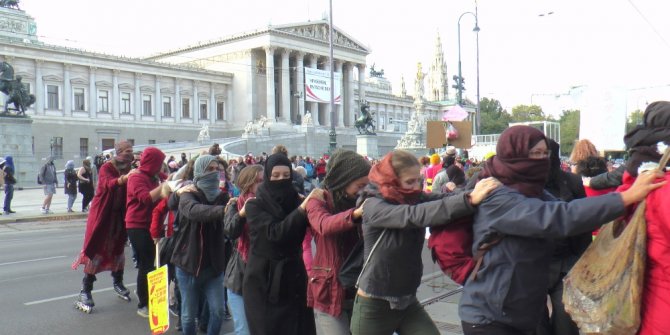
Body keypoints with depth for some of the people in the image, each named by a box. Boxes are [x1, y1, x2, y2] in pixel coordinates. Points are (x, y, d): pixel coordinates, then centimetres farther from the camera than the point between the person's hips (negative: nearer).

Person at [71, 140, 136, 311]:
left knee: (118, 248, 14)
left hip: (120, 215, 5)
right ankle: (85, 290, 2)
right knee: (96, 250, -5)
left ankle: (118, 283, 31)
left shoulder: (128, 169, 4)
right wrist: (124, 178, -53)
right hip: (102, 214, -5)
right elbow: (108, 183, -33)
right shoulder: (106, 168, -13)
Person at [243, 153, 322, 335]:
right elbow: (275, 233, -22)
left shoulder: (296, 202, 6)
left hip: (294, 279, 3)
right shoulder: (255, 205, -5)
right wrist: (303, 208, -31)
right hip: (264, 282, -3)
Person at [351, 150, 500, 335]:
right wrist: (469, 200, -43)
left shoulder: (414, 198, -2)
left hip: (408, 302, 5)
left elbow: (445, 198, -17)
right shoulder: (373, 206, -19)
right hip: (374, 307, -4)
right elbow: (415, 216, -34)